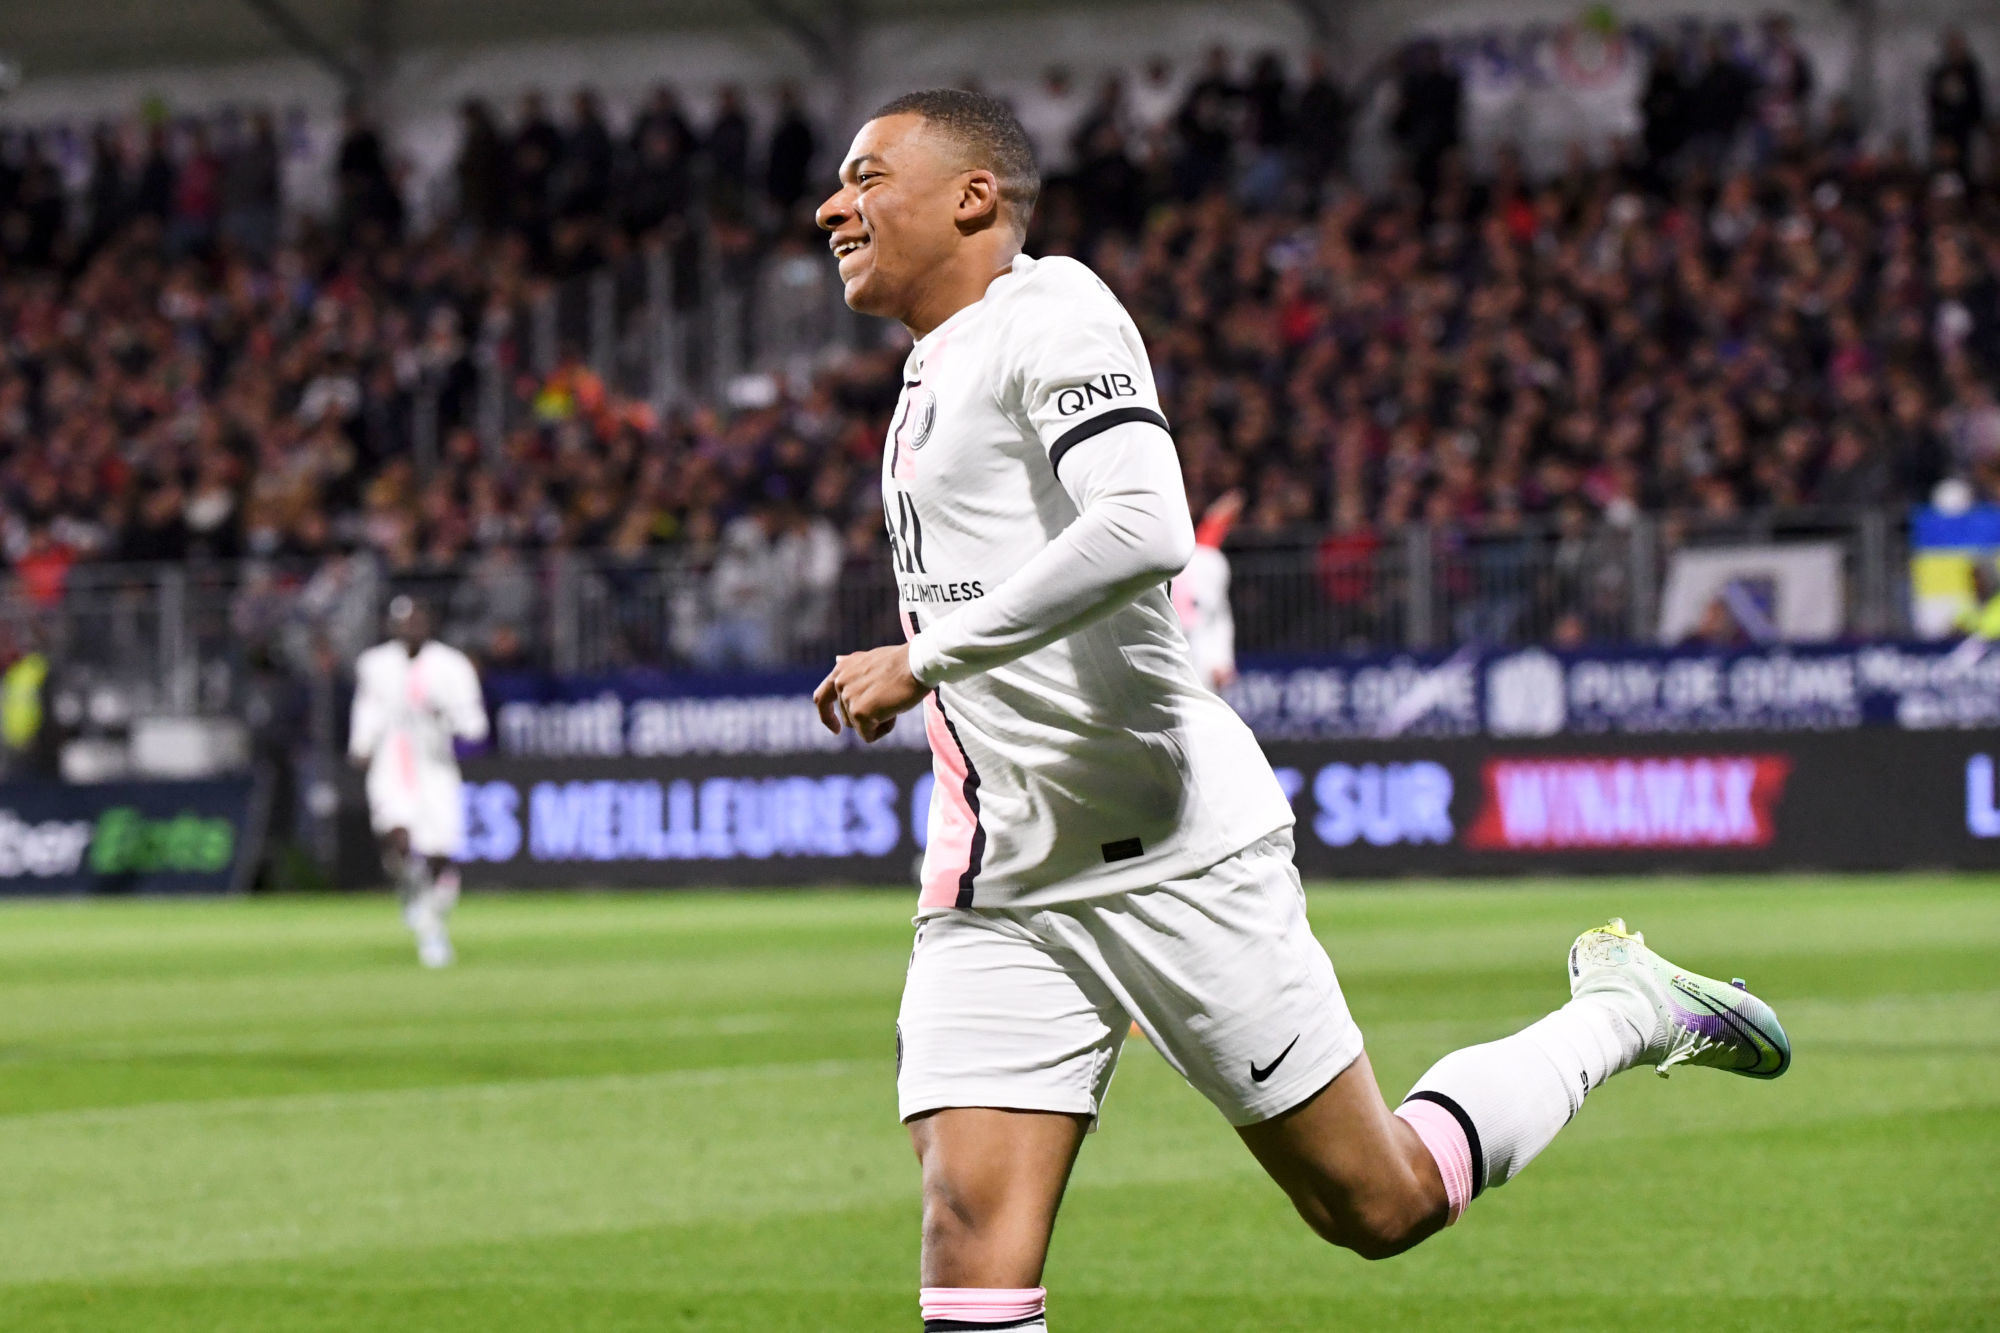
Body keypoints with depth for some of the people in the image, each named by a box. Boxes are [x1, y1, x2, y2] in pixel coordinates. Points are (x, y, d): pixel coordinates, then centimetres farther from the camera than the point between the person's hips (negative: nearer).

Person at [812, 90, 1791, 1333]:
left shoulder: (1050, 312, -10)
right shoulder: (935, 369, 19)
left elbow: (1144, 530, -26)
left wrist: (922, 658, -22)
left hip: (1166, 850, -8)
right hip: (992, 891, 8)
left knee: (1379, 1204, 2)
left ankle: (1624, 1012, 26)